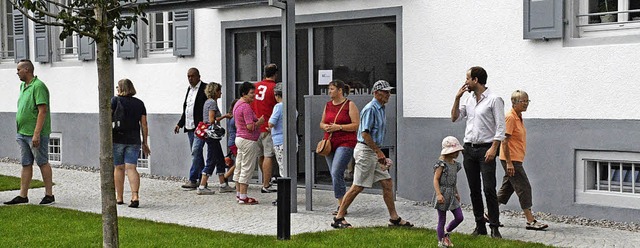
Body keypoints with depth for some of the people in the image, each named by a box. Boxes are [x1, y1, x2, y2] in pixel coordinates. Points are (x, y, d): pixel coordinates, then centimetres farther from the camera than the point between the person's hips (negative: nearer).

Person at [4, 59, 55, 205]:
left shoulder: (38, 86, -14)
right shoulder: (23, 86, 15)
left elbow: (43, 111, -20)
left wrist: (36, 134, -23)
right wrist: (20, 131, 17)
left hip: (35, 134, -9)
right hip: (22, 133, 9)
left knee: (43, 163, -1)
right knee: (26, 165, 9)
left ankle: (49, 195, 7)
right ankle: (22, 196, 12)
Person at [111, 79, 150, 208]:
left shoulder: (115, 100, -2)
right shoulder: (139, 103, 7)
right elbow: (144, 124, 7)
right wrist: (145, 142, 12)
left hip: (117, 139, -2)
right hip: (134, 140, 2)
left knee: (118, 168, 10)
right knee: (131, 168, -2)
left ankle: (119, 198, 16)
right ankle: (135, 196, -18)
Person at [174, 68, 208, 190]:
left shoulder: (205, 88, -7)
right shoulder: (189, 89, 18)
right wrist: (180, 124, 18)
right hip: (190, 127, 9)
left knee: (196, 152, -13)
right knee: (197, 153, 11)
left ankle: (192, 180, -12)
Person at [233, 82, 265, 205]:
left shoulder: (237, 105, 14)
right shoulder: (246, 107, -19)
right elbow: (250, 127, -24)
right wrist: (260, 122, -8)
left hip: (239, 138, 10)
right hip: (248, 141, -10)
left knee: (239, 168, 14)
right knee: (247, 169, -6)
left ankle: (239, 193, 21)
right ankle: (243, 197, -4)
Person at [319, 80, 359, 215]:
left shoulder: (350, 105, -5)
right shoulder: (328, 105, 14)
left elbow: (356, 125, -10)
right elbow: (322, 123, 21)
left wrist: (339, 127, -16)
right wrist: (325, 126, -2)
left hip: (345, 143, -7)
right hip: (330, 143, 7)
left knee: (336, 172, -17)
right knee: (334, 174, 8)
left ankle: (342, 205, -11)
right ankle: (341, 204, 16)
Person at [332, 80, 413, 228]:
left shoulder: (380, 109, 16)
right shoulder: (370, 109, -15)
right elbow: (365, 134, -21)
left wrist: (379, 153, 17)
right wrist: (379, 152, -20)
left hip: (374, 151, 10)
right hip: (365, 150, -10)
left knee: (387, 183, 8)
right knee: (358, 187, -6)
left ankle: (394, 218, 14)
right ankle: (338, 218, 2)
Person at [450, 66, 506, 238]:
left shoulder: (494, 100, -7)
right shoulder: (469, 100, 14)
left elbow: (501, 127, -11)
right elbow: (454, 118, 19)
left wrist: (493, 148, -18)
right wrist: (457, 98, 8)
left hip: (486, 149, -7)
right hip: (469, 148, 7)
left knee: (489, 189, -10)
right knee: (474, 190, 7)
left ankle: (494, 227, -7)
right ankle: (480, 226, 13)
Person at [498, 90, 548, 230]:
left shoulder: (518, 117, 15)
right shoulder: (510, 117, -15)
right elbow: (504, 141, -19)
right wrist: (509, 162, -22)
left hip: (515, 159, 10)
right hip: (512, 160, -10)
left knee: (507, 188, 14)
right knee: (524, 188, -8)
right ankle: (530, 221, -6)